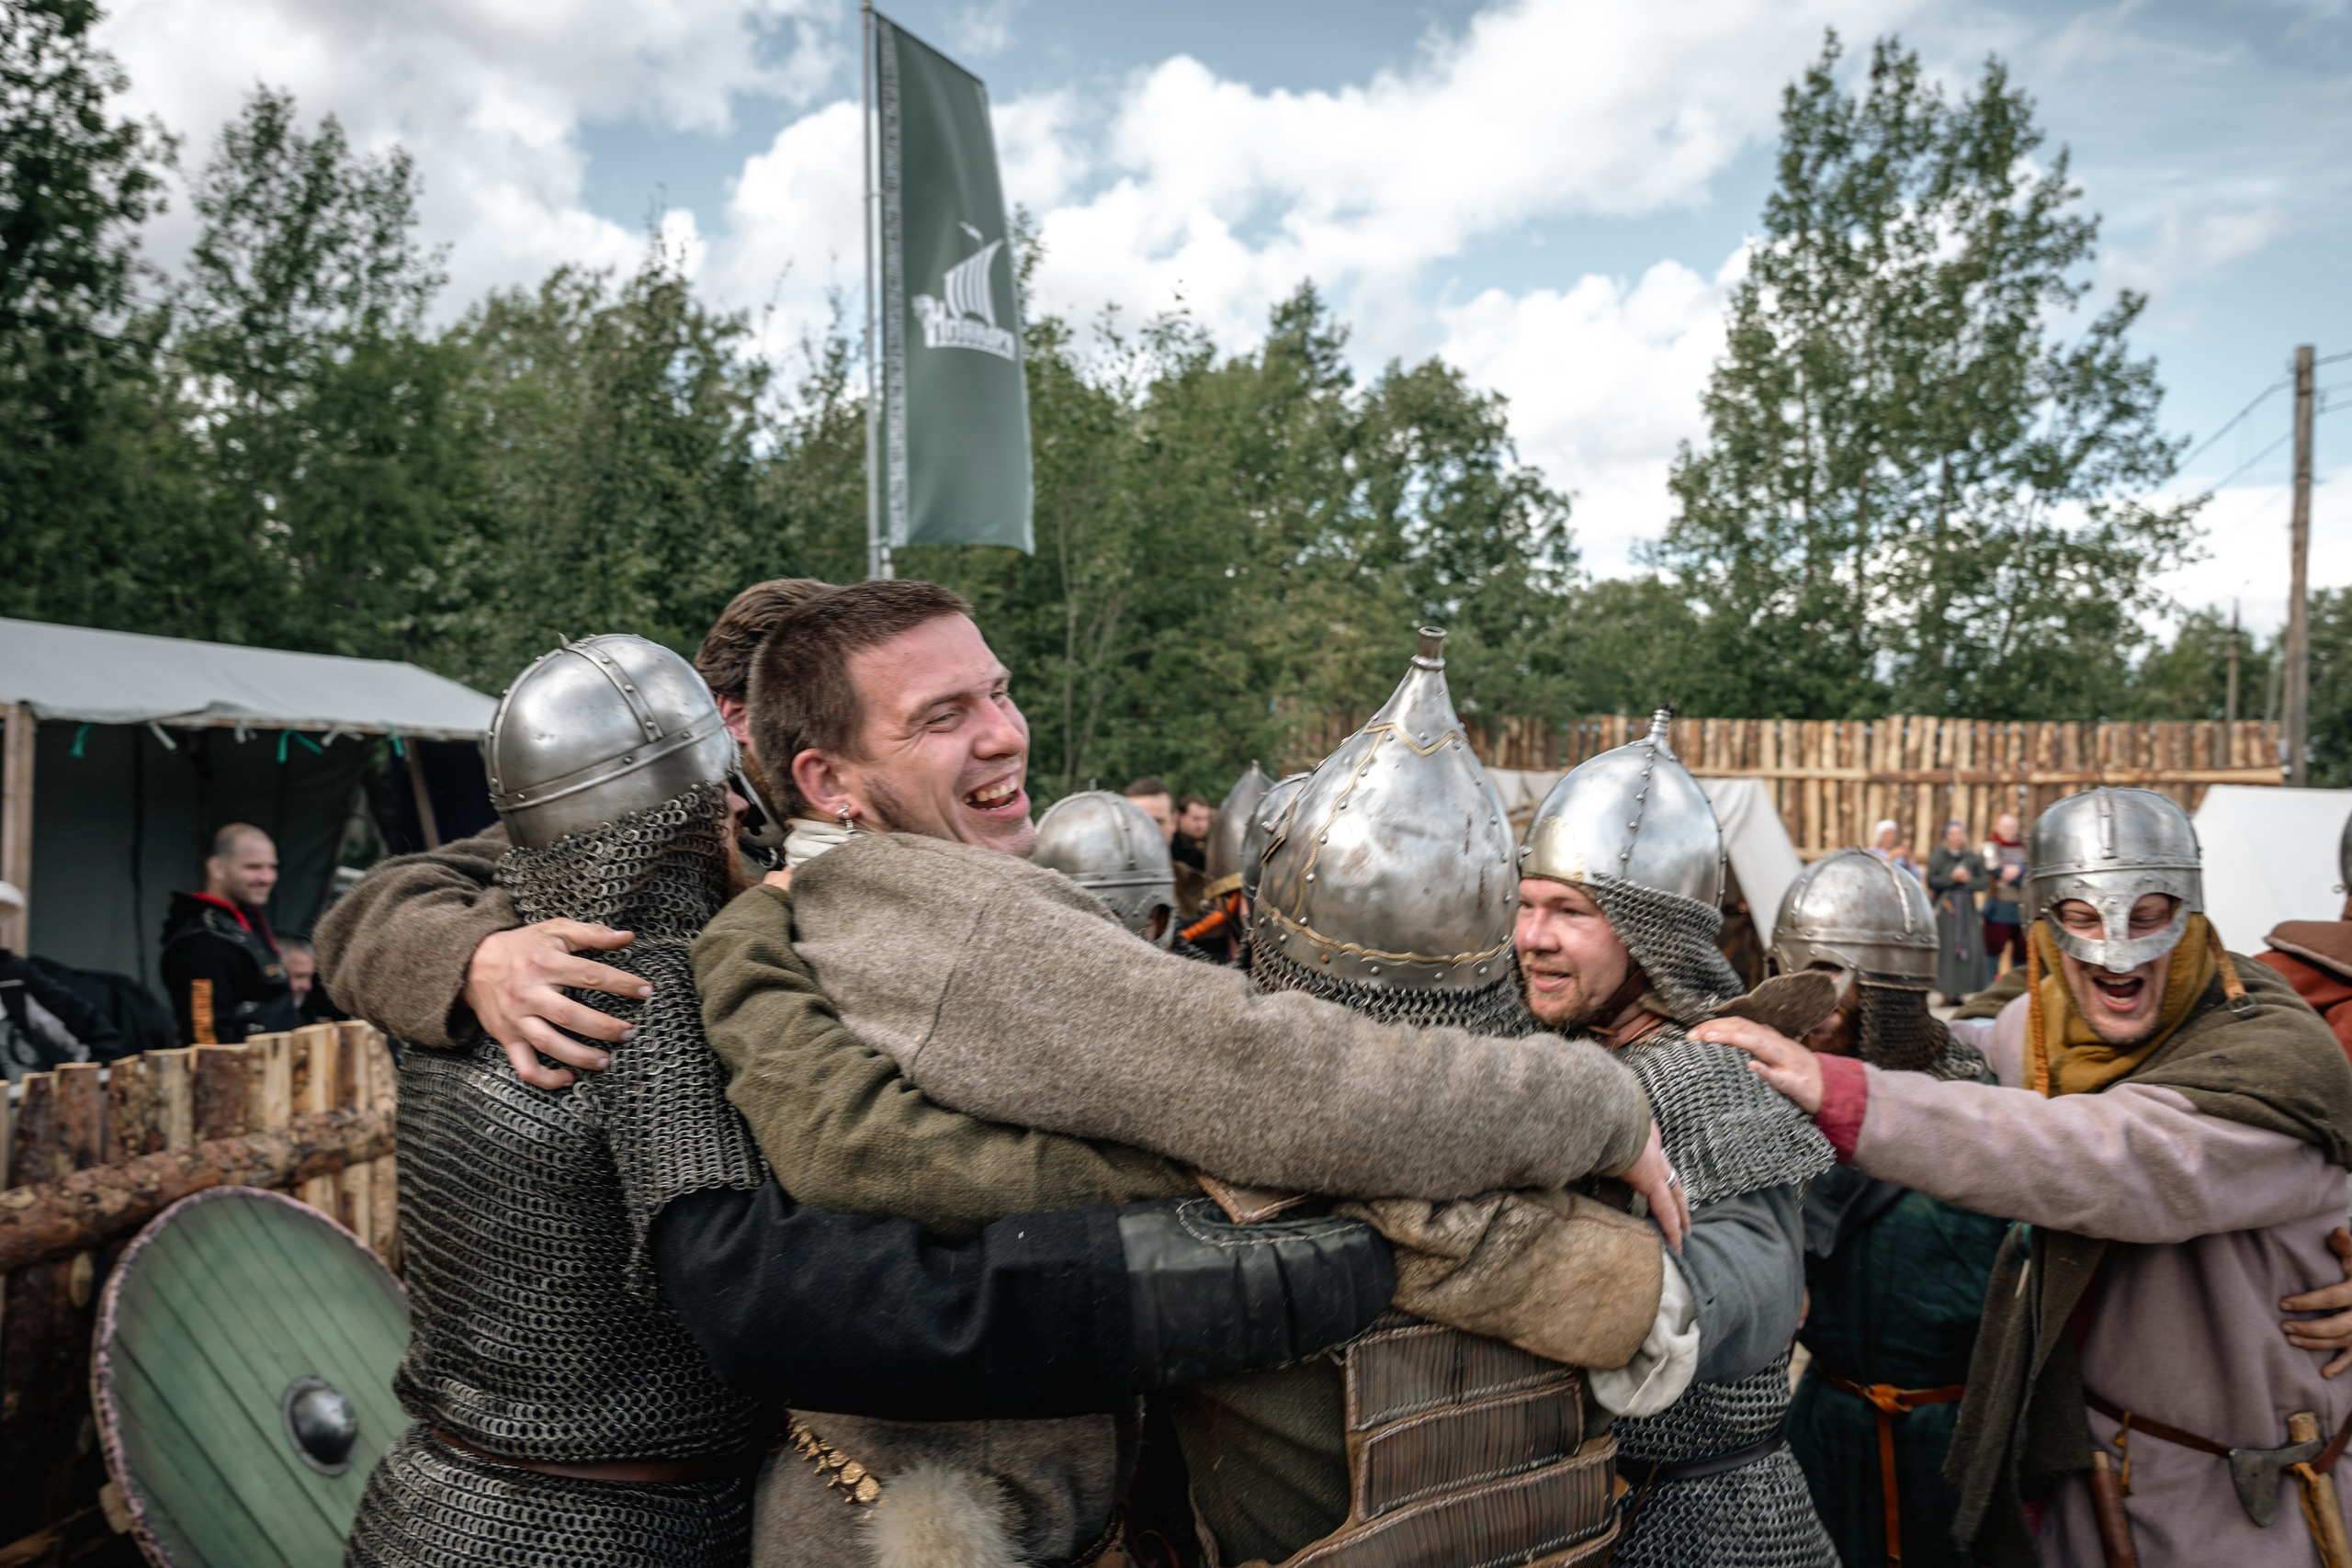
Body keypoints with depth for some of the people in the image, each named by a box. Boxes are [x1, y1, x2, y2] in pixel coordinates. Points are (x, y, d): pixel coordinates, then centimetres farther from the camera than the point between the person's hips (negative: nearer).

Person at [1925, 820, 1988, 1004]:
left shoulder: (1974, 858, 11)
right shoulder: (1937, 857, 4)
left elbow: (1982, 884, 7)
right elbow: (1931, 881, -5)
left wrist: (1968, 879, -10)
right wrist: (1951, 877, -14)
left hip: (1967, 908, 2)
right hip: (1945, 907, -2)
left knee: (1971, 948, -5)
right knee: (1947, 948, -7)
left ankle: (1966, 990, 0)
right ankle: (1949, 991, -5)